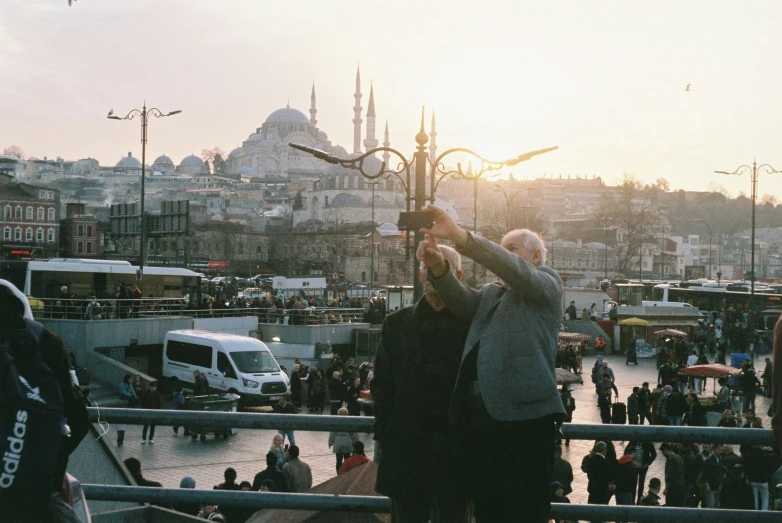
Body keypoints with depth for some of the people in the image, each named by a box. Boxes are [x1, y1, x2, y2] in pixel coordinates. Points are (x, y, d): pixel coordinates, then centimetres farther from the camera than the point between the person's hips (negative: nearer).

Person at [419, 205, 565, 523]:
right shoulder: (491, 294, 24)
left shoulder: (547, 284, 6)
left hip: (523, 417, -6)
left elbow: (515, 270, -14)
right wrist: (438, 267, -16)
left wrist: (460, 237, -23)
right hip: (479, 418, 7)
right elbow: (461, 302, 4)